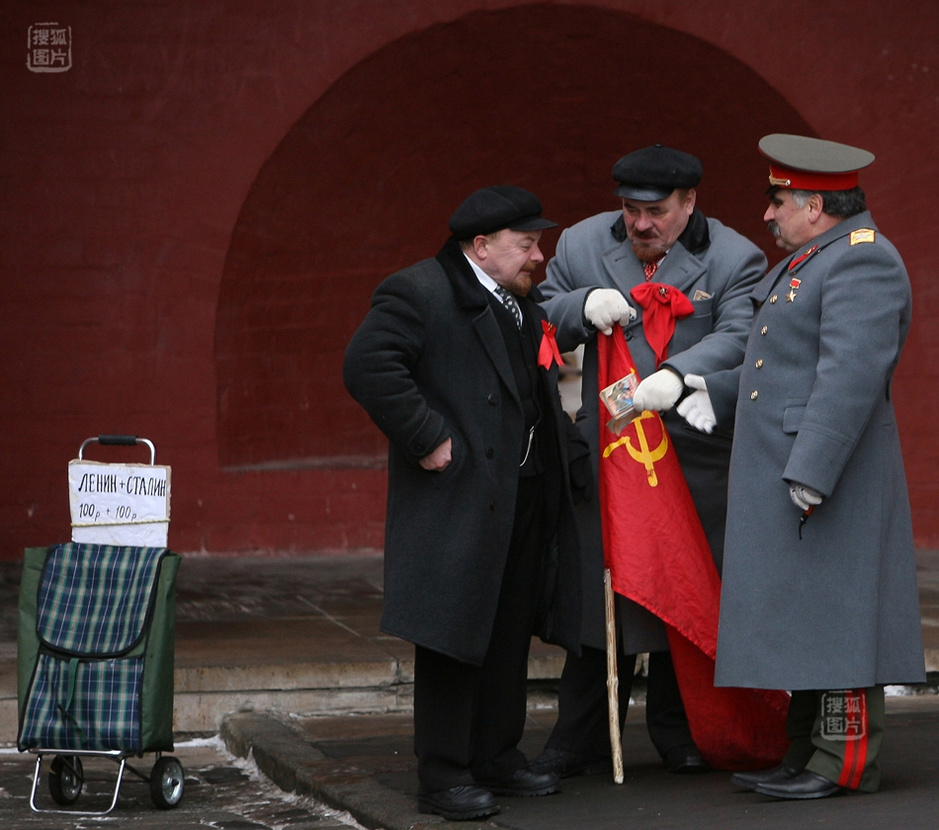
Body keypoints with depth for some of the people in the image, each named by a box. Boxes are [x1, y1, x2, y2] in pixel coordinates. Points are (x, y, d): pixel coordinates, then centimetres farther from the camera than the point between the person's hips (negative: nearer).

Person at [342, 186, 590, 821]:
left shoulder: (524, 306, 19)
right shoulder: (419, 293, -11)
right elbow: (368, 366, -22)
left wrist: (569, 447, 12)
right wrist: (427, 439, -21)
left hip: (524, 501, 9)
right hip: (458, 500, -8)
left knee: (510, 635, 14)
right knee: (453, 637, -3)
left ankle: (499, 757, 26)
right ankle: (444, 776, 4)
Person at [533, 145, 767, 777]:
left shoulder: (735, 258, -1)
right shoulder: (582, 244, 8)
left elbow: (740, 338, -14)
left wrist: (679, 375, -30)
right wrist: (582, 306, -11)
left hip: (695, 458, -2)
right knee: (598, 589, 3)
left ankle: (678, 735, 22)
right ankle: (580, 742, 11)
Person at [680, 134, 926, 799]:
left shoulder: (863, 262, -15)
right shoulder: (812, 261, 18)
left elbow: (852, 373, -24)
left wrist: (811, 471, -28)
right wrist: (719, 395, 17)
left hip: (828, 474, -10)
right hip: (786, 476, 10)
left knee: (833, 612, -6)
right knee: (802, 615, 12)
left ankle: (848, 763, -2)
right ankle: (808, 755, 18)